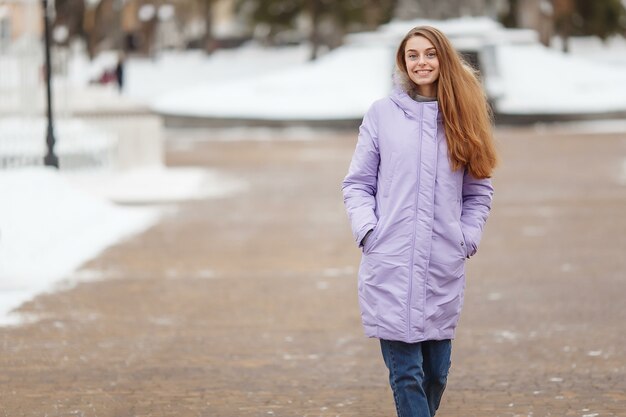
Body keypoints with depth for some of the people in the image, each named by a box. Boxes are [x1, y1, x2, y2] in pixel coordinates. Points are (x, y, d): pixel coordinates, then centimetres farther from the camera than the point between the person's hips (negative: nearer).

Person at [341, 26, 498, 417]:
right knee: (406, 372, -8)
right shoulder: (382, 113, 5)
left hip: (444, 268, 2)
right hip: (390, 265, -2)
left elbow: (479, 191, 14)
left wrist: (468, 238, 1)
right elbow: (358, 183, 7)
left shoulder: (463, 117, 9)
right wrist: (367, 230, -7)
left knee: (436, 370, 7)